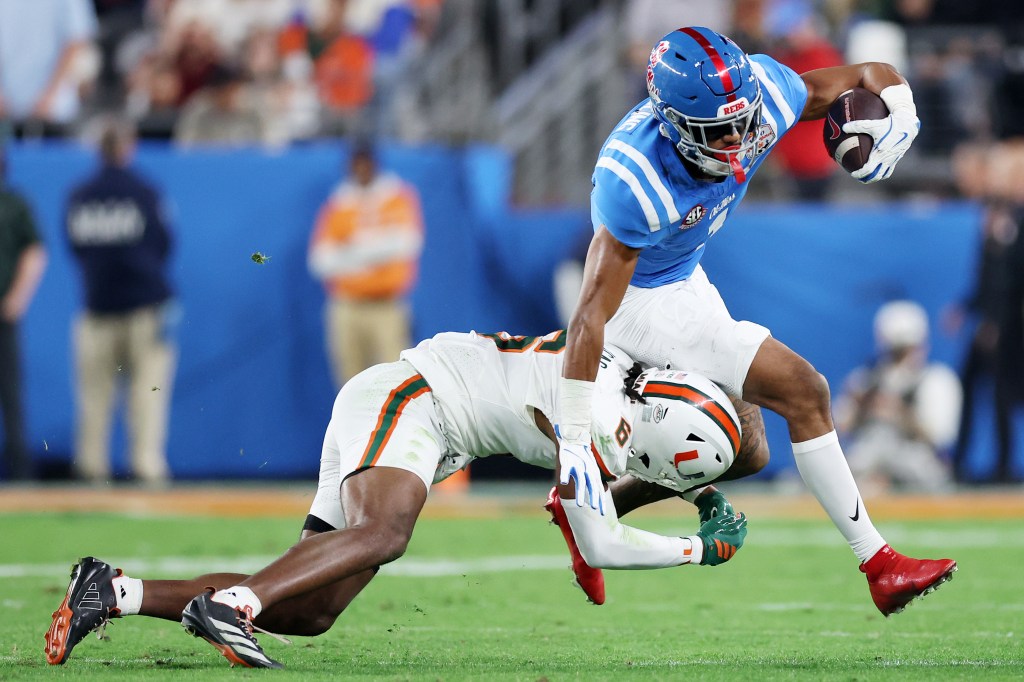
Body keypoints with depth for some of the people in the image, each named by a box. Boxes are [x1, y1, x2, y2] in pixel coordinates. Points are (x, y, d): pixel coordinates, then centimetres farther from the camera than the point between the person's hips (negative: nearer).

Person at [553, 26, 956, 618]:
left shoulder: (763, 91, -21)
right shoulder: (637, 181, -38)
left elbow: (875, 77, -5)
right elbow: (592, 317, -35)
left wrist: (900, 125, -28)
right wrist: (573, 445, -35)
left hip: (685, 278, 8)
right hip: (645, 301, -8)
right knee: (804, 392, -12)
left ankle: (588, 509, 29)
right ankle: (880, 568, -2)